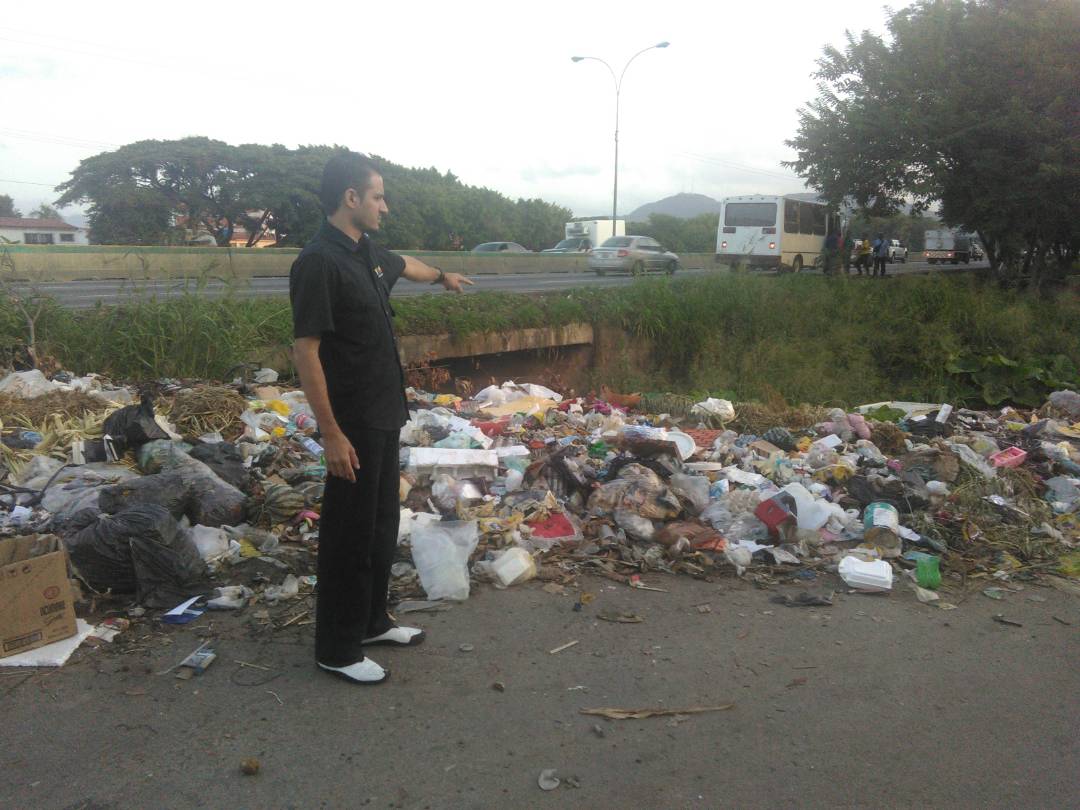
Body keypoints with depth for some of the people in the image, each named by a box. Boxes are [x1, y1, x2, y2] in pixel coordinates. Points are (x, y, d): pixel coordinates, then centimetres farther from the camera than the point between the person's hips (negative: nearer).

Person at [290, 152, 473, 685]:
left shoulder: (366, 253, 9)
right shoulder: (318, 262, -19)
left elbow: (404, 265, 33)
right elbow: (305, 350, -22)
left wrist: (443, 277, 53)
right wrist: (331, 432, -24)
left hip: (384, 416, 9)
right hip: (352, 423, -9)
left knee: (382, 523, 17)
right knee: (349, 534, 1)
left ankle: (372, 622, 33)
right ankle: (337, 648, 15)